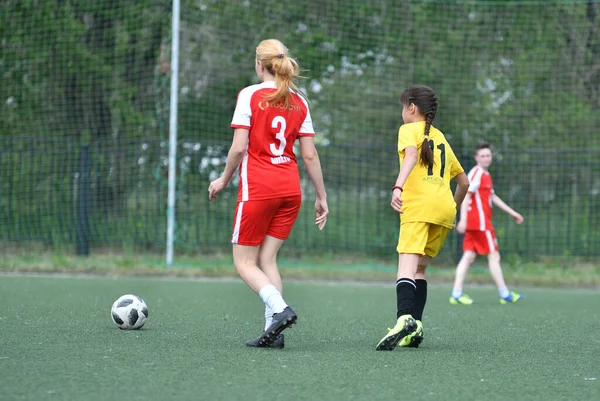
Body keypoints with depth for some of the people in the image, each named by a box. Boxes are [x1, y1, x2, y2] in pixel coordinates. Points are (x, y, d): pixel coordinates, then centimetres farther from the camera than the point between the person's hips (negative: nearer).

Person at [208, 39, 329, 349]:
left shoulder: (250, 95, -5)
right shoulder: (299, 101, 9)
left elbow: (239, 147, -11)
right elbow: (310, 155, 6)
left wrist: (224, 180, 4)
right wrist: (322, 197, 12)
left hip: (257, 187, -5)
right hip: (290, 189, 5)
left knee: (244, 262, 3)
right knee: (267, 258, 10)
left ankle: (280, 309, -20)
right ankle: (273, 330, -1)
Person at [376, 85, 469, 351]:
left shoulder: (409, 129, 9)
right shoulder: (441, 138, 27)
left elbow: (411, 155, -15)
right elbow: (464, 182, 29)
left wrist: (398, 186, -27)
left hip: (419, 204, -7)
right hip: (445, 208, 7)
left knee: (407, 266, -19)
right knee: (419, 268, 15)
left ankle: (405, 319, -40)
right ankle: (415, 328, 6)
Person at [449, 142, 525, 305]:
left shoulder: (485, 175, 20)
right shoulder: (476, 173, -10)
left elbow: (493, 197, 29)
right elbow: (465, 195, -18)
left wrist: (512, 212, 32)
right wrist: (463, 219, -26)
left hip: (473, 224, 9)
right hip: (480, 222, -9)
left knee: (469, 256, 4)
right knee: (494, 256, -2)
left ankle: (456, 294, -1)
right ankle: (505, 294, 4)